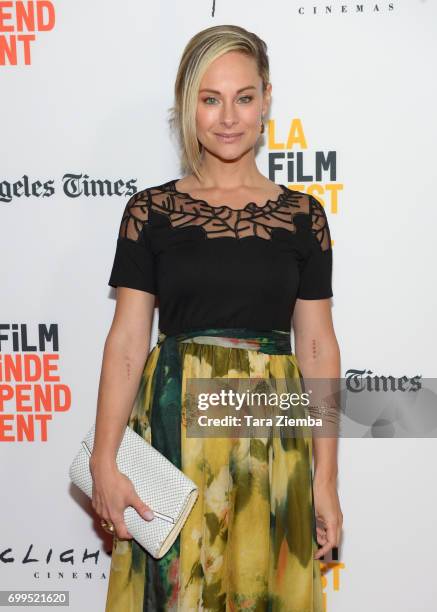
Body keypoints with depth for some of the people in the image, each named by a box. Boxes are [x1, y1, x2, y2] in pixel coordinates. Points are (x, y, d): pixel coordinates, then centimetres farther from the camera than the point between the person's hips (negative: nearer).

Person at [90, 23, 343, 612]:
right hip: (173, 429, 0)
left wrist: (327, 480, 1)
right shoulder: (150, 210, 1)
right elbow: (127, 342, -2)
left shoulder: (303, 215, 3)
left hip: (272, 433, 1)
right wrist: (105, 462, -10)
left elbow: (318, 348, 3)